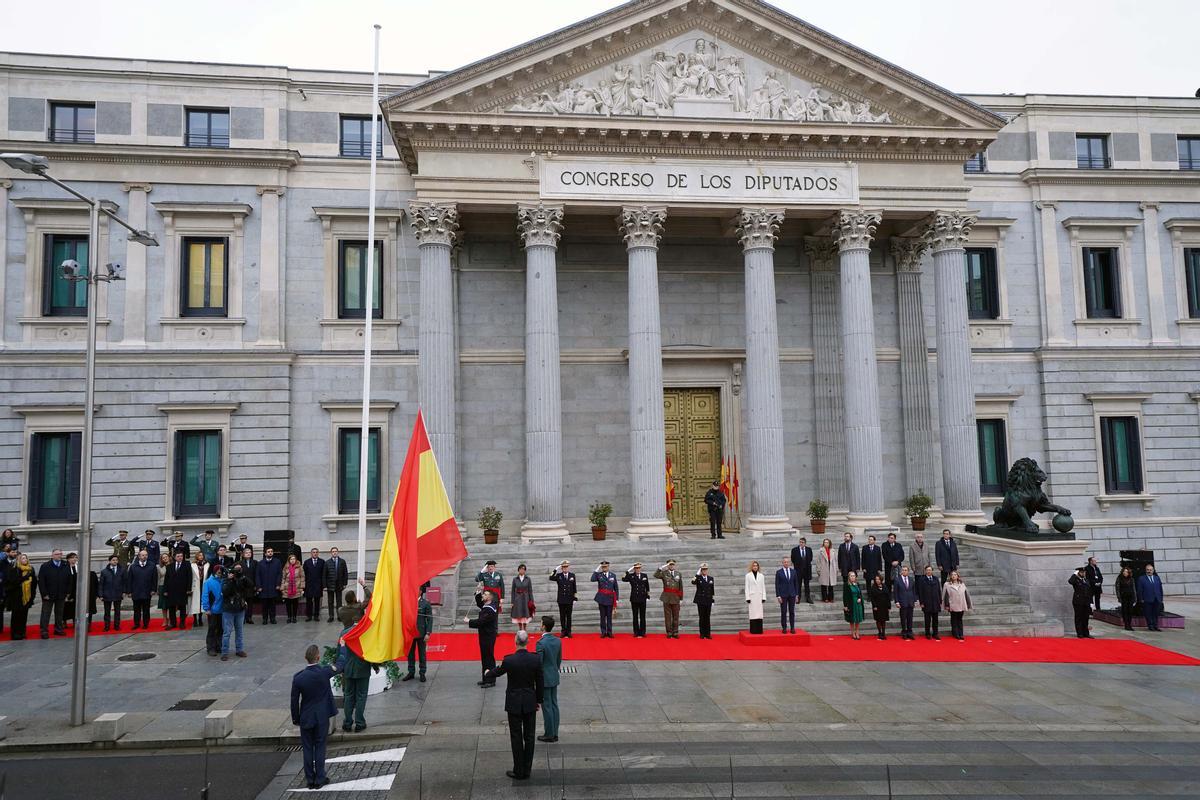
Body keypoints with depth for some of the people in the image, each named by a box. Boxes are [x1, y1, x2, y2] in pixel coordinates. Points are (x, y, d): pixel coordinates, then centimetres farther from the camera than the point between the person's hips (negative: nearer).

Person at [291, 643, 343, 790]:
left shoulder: (298, 677, -15)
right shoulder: (324, 672, -18)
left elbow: (294, 701, -6)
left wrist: (295, 719, 9)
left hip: (306, 718, 1)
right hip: (322, 717, -1)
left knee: (307, 748, 13)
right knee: (320, 747, 10)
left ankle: (310, 780, 20)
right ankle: (319, 779, 14)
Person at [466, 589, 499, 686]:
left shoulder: (490, 610, -20)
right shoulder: (486, 606, 10)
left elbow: (481, 621, -24)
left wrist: (469, 621, -14)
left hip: (488, 637, -10)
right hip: (485, 635, 10)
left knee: (489, 657, -4)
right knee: (484, 657, 15)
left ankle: (491, 681, 1)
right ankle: (485, 679, 24)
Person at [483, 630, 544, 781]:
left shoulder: (509, 660, -18)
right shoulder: (535, 659, -12)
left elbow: (497, 672, 2)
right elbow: (540, 682, -2)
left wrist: (487, 674, 25)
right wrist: (539, 700, 13)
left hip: (514, 703, -2)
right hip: (530, 702, 2)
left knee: (516, 737, 8)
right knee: (529, 736, 13)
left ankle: (519, 771, 15)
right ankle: (527, 769, 21)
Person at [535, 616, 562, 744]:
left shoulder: (541, 643, -21)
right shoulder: (558, 641, 2)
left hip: (544, 679, -7)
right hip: (554, 677, 7)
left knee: (547, 706, 1)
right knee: (554, 705, 13)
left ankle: (549, 734, 8)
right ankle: (554, 733, 19)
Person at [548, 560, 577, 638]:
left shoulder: (572, 575, 2)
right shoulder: (558, 575, -1)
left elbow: (574, 587, 5)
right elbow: (551, 578, -20)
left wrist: (575, 599, 2)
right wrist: (556, 570, -21)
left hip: (569, 600, 0)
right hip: (561, 600, 0)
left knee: (569, 616, 6)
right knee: (562, 617, 6)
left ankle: (568, 632, 13)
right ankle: (563, 631, 15)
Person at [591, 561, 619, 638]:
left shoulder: (613, 575, 8)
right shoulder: (599, 575, 2)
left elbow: (616, 588, 10)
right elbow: (592, 579, -19)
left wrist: (617, 598, 5)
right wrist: (597, 570, -15)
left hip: (610, 598, 1)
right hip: (601, 598, -1)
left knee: (609, 616, 4)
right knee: (602, 616, 3)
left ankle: (609, 632, 9)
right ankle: (603, 632, 9)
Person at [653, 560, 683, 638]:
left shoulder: (678, 574, 10)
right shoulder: (664, 573, 3)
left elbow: (681, 587, 10)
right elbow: (655, 575, -16)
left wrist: (681, 598, 7)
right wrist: (662, 568, -20)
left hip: (676, 597, 2)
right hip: (666, 597, -2)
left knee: (676, 616, 4)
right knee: (667, 616, 1)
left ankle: (675, 633, 11)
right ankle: (669, 633, 7)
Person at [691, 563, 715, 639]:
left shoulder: (711, 578, 7)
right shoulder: (698, 578, -3)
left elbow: (712, 589, 11)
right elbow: (693, 582, -25)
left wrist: (713, 598, 8)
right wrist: (697, 575, -27)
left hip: (708, 600, 3)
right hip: (700, 600, -3)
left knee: (708, 617, 5)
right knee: (702, 617, 2)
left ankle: (708, 634, 10)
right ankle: (702, 634, 8)